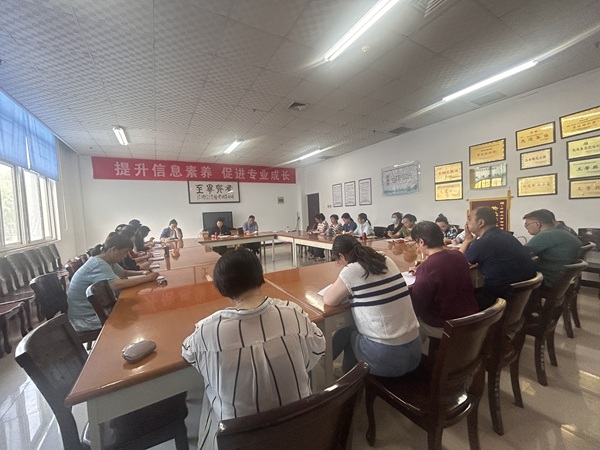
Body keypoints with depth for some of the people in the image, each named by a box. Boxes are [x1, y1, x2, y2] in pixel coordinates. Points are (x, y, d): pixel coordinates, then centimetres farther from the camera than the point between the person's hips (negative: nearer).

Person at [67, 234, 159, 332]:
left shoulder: (108, 262, 3)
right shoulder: (98, 264, -27)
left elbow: (123, 273, 19)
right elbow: (117, 284, -41)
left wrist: (142, 272, -1)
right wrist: (147, 278, -32)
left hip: (96, 308, 9)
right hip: (85, 318, -9)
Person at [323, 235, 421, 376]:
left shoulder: (352, 270, -17)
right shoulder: (387, 261, 2)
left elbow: (328, 300, -7)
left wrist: (345, 289, 8)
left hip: (387, 357, -6)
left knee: (345, 333, 19)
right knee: (354, 329, 25)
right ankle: (348, 373, 44)